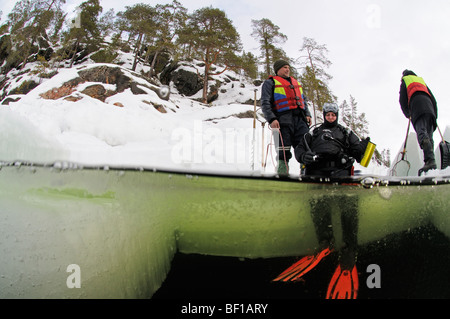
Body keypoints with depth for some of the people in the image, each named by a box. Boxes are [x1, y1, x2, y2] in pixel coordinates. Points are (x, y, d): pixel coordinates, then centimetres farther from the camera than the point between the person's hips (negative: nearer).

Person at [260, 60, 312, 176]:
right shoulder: (270, 82, 10)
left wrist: (307, 114, 14)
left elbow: (303, 100, 31)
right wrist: (271, 119, -13)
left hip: (300, 119, 5)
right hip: (283, 120, -5)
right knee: (283, 152, -9)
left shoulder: (295, 82, 29)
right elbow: (265, 103, -1)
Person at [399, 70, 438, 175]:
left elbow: (403, 100, 12)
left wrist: (407, 114, 23)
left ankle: (430, 160, -49)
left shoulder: (405, 81, 25)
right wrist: (435, 115, 29)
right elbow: (433, 99, 29)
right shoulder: (422, 80, 38)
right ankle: (431, 161, -17)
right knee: (429, 136, 0)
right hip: (429, 106, 5)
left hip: (417, 104, -5)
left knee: (422, 133, -24)